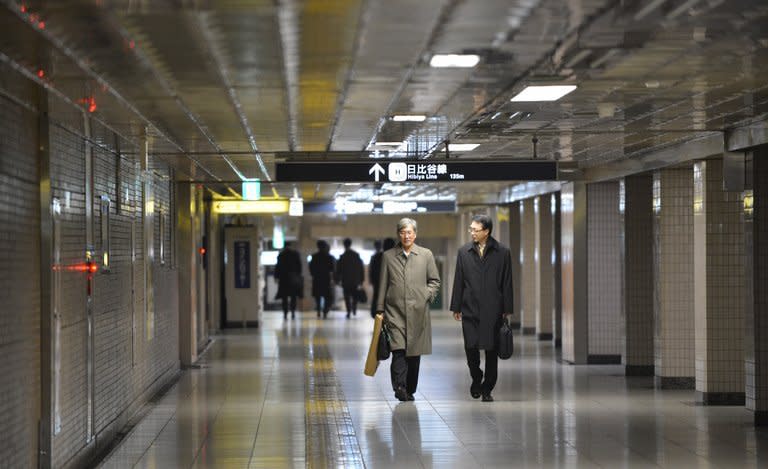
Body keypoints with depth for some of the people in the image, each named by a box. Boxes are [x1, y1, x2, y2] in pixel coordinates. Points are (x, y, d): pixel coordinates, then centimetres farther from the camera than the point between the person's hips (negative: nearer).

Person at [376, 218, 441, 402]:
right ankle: (399, 387, -18)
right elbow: (382, 285, 9)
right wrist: (380, 310, 5)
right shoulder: (388, 256, 7)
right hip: (395, 311, -1)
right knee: (398, 350, -16)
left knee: (414, 352, 5)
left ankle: (410, 390, 16)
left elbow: (435, 281, 14)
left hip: (418, 312, 1)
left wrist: (426, 295, -3)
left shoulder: (426, 255, 7)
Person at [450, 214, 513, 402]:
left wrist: (507, 309, -1)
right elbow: (458, 281, 8)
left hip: (493, 310, -1)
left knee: (491, 350, 2)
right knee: (471, 347, -7)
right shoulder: (464, 252, 6)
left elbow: (507, 282, 2)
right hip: (470, 309, 1)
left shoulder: (502, 252, 1)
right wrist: (456, 307, 5)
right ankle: (476, 378, 19)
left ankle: (487, 388, 13)